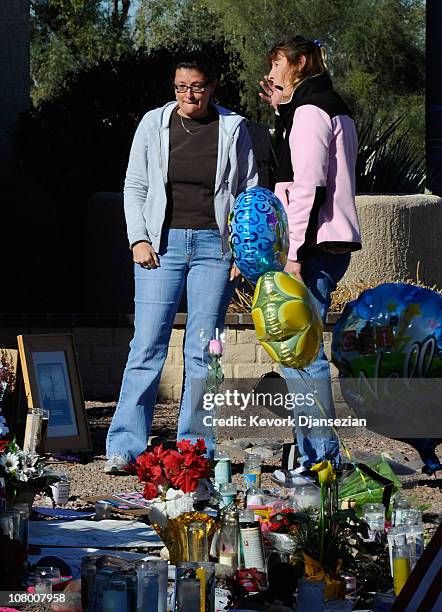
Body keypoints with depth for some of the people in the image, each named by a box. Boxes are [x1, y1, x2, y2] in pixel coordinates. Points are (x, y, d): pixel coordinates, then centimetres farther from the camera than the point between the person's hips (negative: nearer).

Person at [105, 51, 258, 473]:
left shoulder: (233, 129, 4)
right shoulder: (154, 124, 6)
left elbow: (250, 192, 8)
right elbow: (134, 187, 10)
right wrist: (138, 239, -1)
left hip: (215, 247, 0)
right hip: (162, 244, 0)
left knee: (202, 351, 1)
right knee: (147, 346, -6)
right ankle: (125, 446, -4)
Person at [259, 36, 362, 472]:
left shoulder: (309, 109, -10)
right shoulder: (334, 108, 20)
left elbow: (309, 185, -18)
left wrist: (295, 252, -20)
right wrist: (283, 110, 22)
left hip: (315, 244, -10)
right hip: (331, 243, 10)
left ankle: (323, 457, -10)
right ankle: (312, 456, 13)